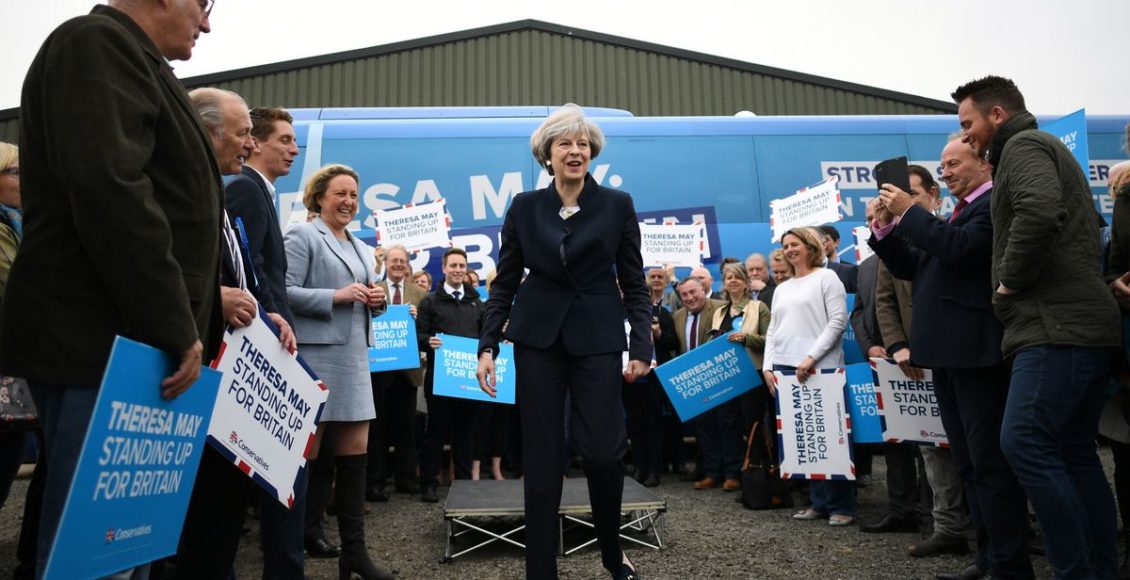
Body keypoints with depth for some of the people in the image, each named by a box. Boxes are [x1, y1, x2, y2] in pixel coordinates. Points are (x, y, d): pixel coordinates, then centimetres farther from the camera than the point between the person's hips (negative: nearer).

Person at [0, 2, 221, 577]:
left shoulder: (128, 58, 22)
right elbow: (109, 192, -22)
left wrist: (182, 326, 19)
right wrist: (175, 328, -18)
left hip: (131, 338, 10)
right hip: (100, 343, -10)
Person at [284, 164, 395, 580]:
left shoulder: (361, 248, 21)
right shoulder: (301, 236, -2)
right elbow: (284, 292, -12)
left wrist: (378, 300, 4)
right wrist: (335, 296, -19)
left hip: (354, 357, 8)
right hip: (313, 355, -7)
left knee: (355, 453, 6)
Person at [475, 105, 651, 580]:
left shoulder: (618, 205, 2)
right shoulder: (524, 207, 5)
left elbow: (634, 284, 3)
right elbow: (504, 282, 6)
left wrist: (641, 346, -6)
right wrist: (488, 346, -1)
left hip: (598, 338, -1)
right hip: (538, 338, 1)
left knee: (604, 450, -7)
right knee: (541, 456, 4)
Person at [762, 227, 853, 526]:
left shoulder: (826, 277, 3)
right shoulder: (781, 289, 20)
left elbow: (838, 320, -6)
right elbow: (772, 330, 19)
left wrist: (811, 358, -14)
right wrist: (767, 366, 6)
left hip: (819, 369, -6)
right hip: (785, 370, 6)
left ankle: (842, 506, 6)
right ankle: (819, 502, 13)